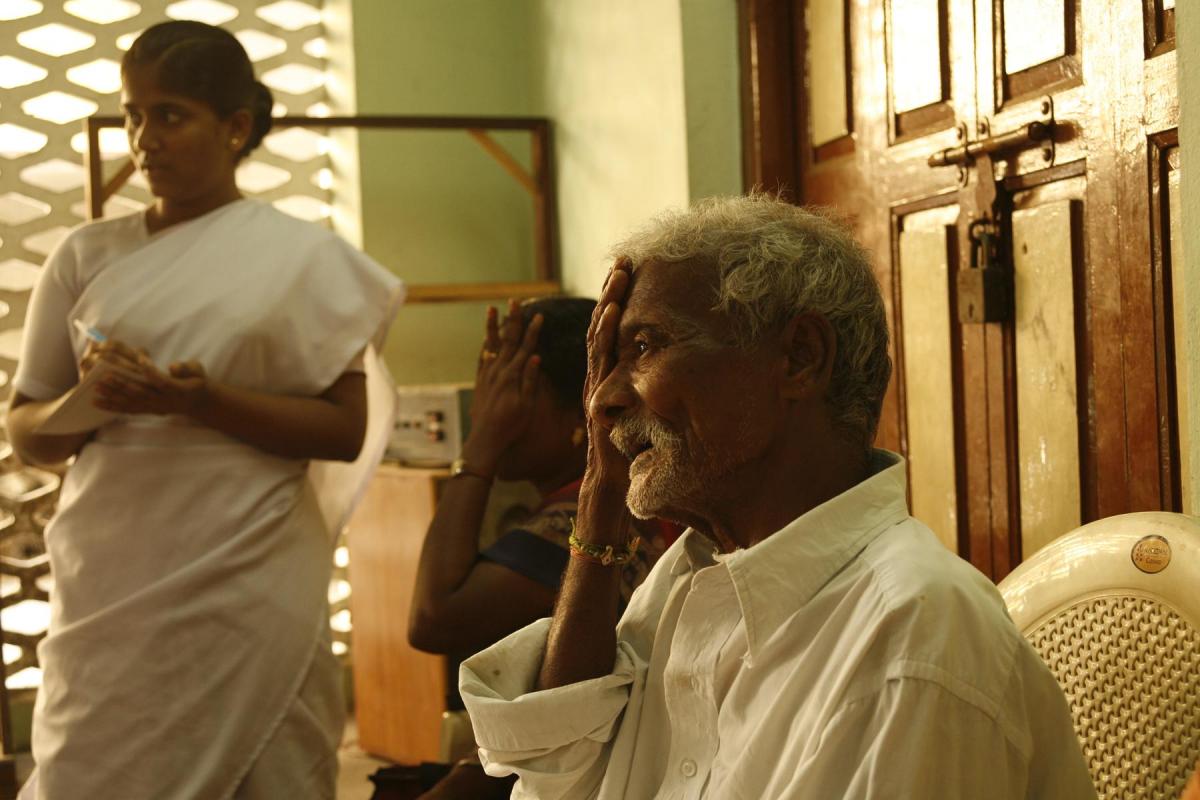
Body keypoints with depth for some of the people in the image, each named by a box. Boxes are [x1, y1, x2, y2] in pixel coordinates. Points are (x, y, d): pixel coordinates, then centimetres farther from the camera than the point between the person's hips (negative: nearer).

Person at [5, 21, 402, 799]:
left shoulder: (305, 255, 1)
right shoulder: (89, 255, 8)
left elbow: (346, 430, -4)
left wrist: (205, 403, -17)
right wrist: (90, 402, -12)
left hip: (244, 587, -2)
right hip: (108, 583, 3)